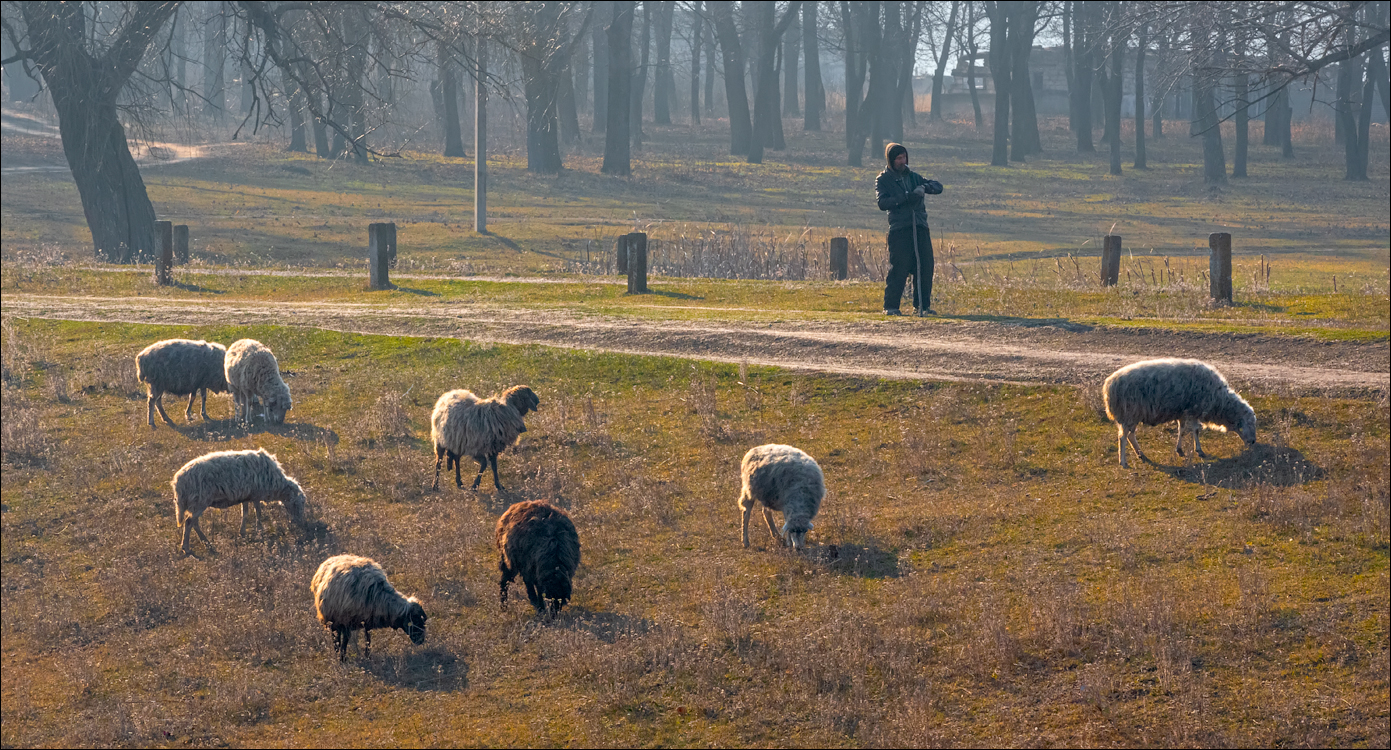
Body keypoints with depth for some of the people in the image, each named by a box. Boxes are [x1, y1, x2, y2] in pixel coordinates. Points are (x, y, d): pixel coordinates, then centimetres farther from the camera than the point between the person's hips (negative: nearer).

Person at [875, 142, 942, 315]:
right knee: (898, 268, -10)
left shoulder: (913, 176, 19)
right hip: (899, 229, -5)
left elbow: (938, 187, 15)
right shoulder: (883, 180, 5)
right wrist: (906, 198, -20)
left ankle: (922, 305, 11)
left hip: (920, 228, 5)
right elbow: (883, 203, -11)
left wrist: (925, 187, -8)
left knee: (925, 267, 1)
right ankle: (890, 306, -3)